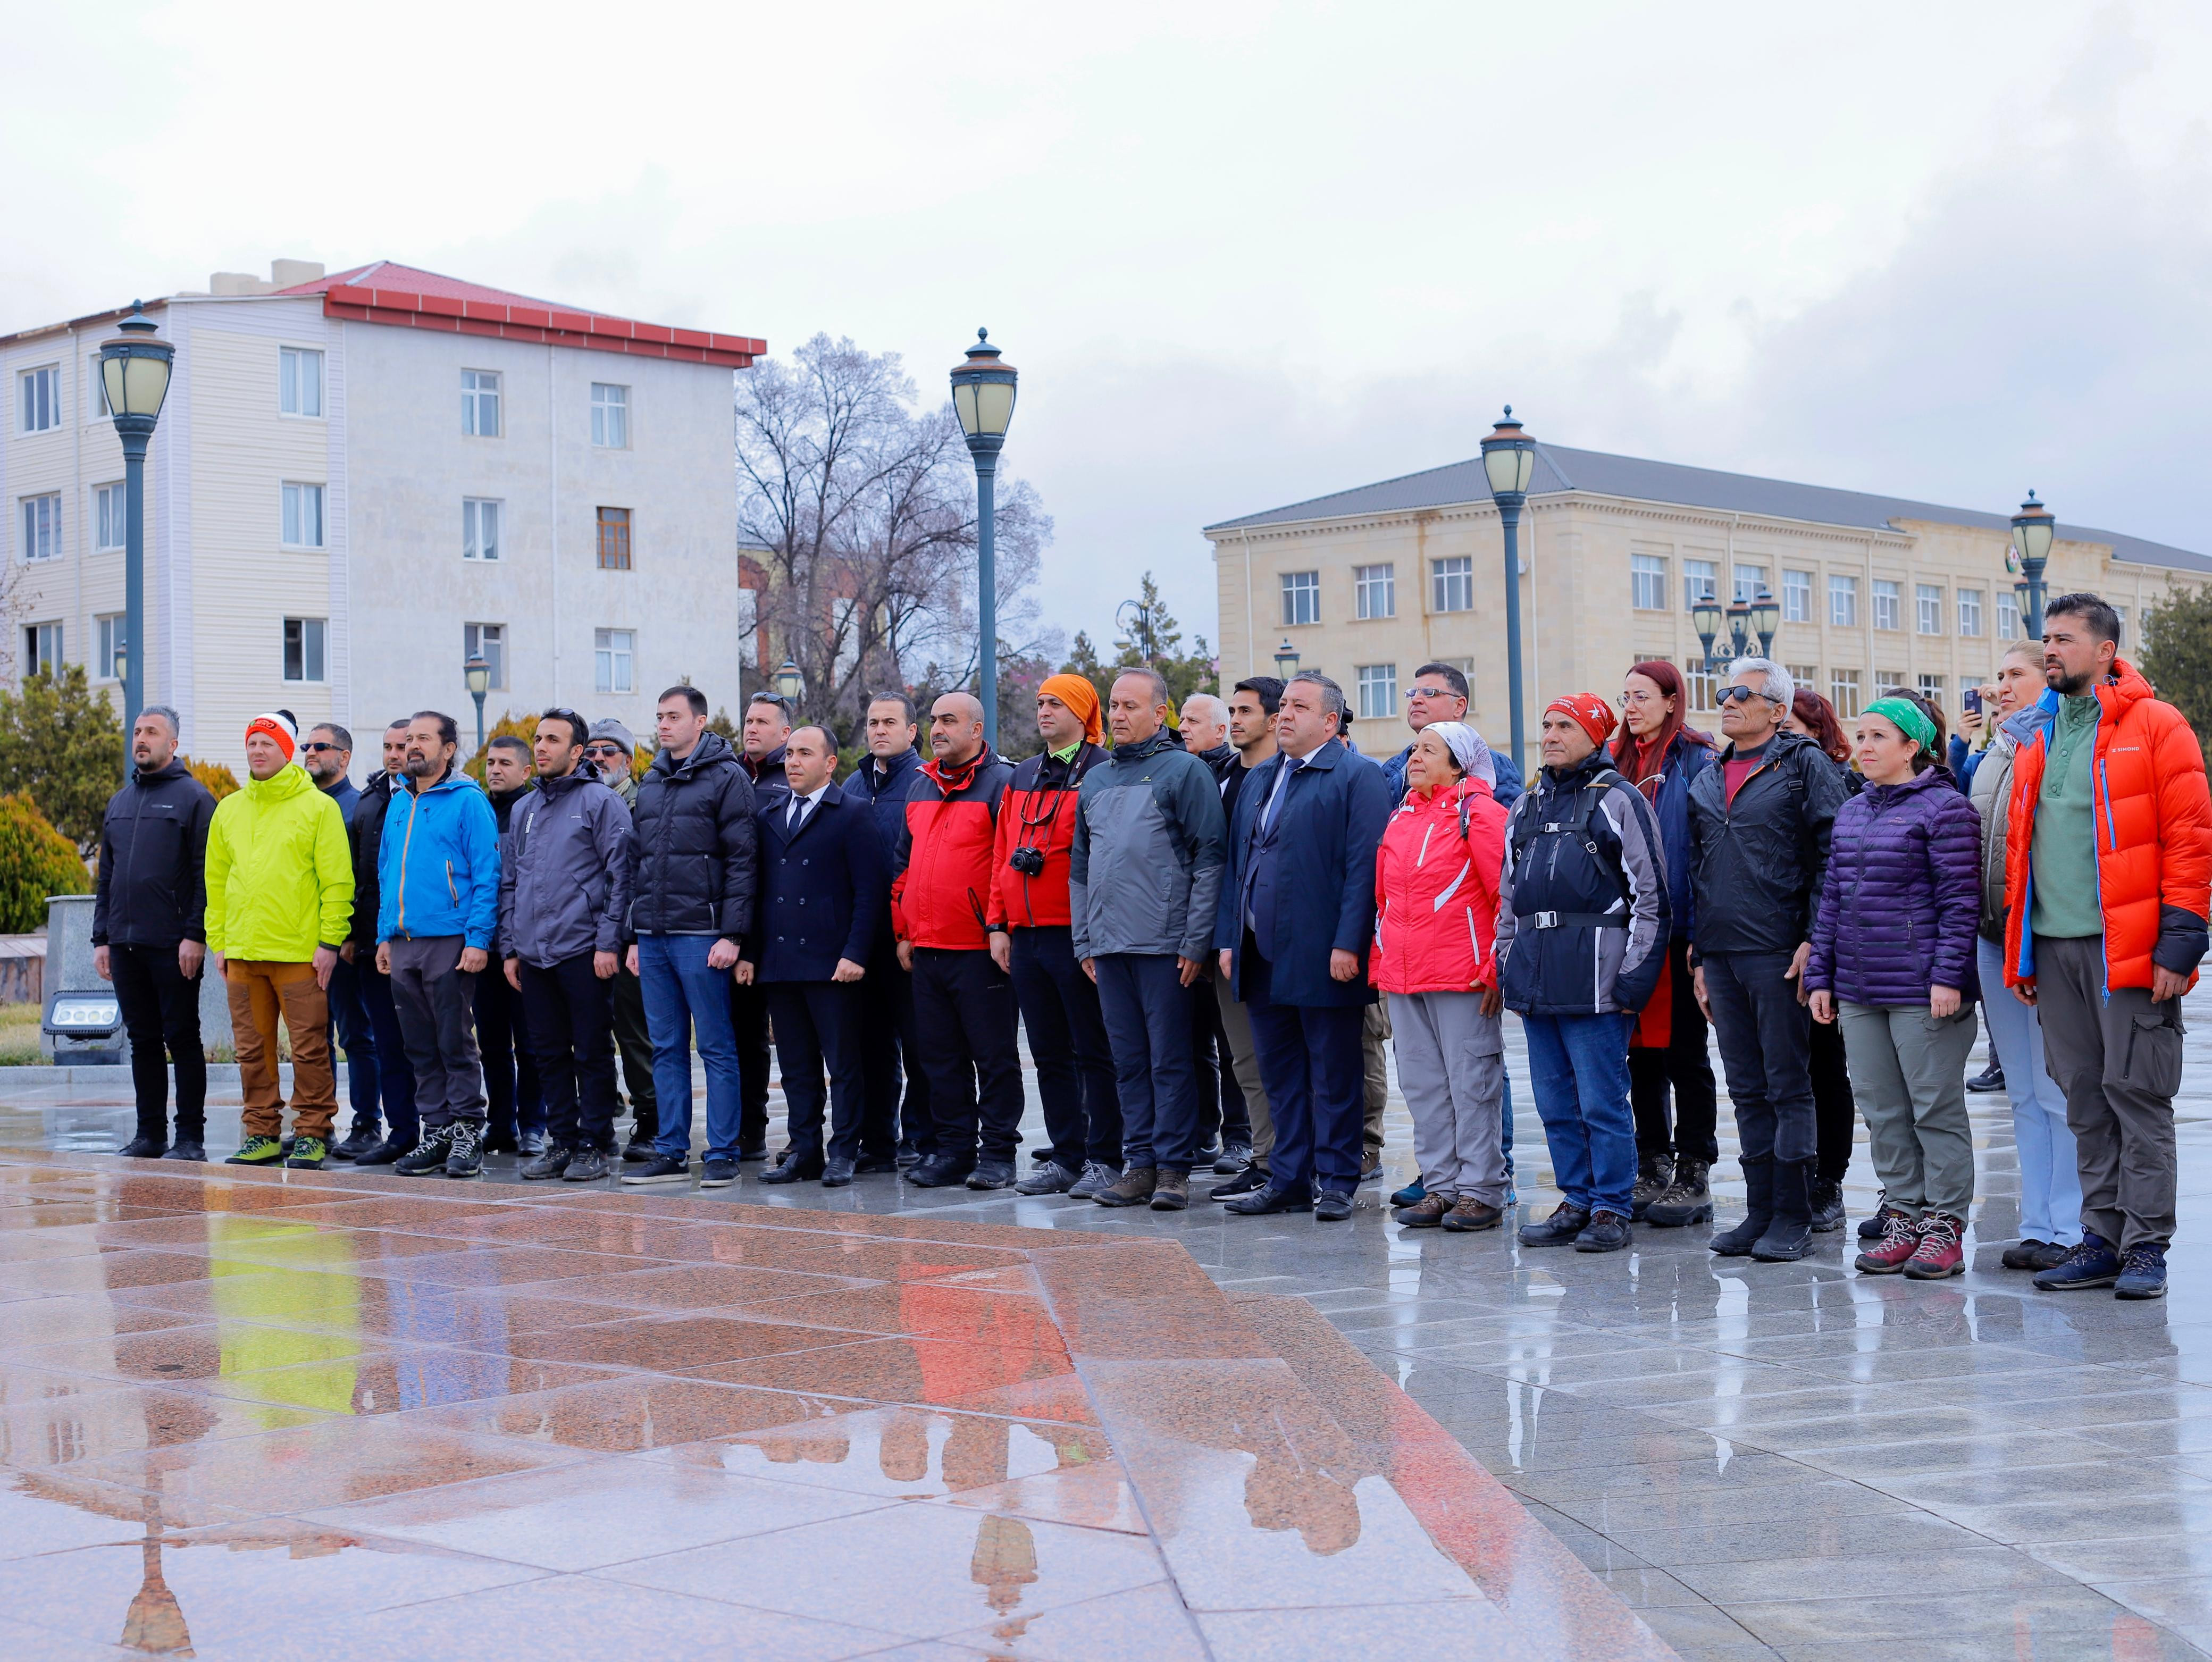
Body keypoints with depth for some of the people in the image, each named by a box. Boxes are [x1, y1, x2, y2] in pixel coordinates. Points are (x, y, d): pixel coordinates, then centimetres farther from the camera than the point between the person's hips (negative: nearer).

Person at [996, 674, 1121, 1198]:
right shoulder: (1022, 778, 16)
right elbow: (1003, 855, 18)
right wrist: (1001, 924, 11)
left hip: (1077, 936, -7)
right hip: (1026, 937, 7)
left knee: (1094, 1053, -1)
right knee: (1049, 1055, 11)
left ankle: (1103, 1159, 5)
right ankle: (1065, 1157, 19)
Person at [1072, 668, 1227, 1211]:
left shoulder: (1185, 771, -2)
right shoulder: (1095, 780, 17)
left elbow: (1208, 860, -7)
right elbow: (1080, 867, 21)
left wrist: (1195, 941, -12)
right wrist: (1084, 941, 13)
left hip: (1166, 944, -6)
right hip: (1109, 947, 6)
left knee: (1171, 1060, -3)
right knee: (1129, 1060, 8)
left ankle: (1173, 1167, 2)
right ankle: (1139, 1163, 13)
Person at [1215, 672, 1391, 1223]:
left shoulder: (1357, 776, -6)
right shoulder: (1258, 779, 17)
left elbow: (1364, 866, -13)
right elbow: (1237, 862, 19)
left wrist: (1348, 945, -19)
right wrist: (1228, 939, 12)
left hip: (1323, 958, -7)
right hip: (1264, 959, 7)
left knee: (1333, 1075, 2)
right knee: (1279, 1074, 11)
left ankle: (1335, 1182, 10)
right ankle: (1289, 1180, 19)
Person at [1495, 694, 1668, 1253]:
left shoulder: (1618, 800, -3)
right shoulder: (1527, 808, 18)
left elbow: (1650, 895, -6)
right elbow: (1509, 896, 23)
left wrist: (1634, 977, -11)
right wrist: (1507, 966, 15)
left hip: (1595, 980, -7)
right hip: (1536, 980, 7)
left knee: (1601, 1102, -4)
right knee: (1556, 1103, 10)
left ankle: (1611, 1210, 5)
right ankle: (1576, 1201, 20)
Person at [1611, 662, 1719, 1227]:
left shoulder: (1695, 761, -5)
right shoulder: (1618, 762, 14)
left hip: (1679, 927, -6)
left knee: (1684, 1050, 0)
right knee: (1642, 1049, 10)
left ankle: (1694, 1175, 7)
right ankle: (1652, 1167, 18)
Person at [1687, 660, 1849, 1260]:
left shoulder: (1804, 766, -1)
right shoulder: (1707, 781, 17)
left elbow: (1831, 857, -7)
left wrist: (1814, 940, -15)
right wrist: (1698, 956, 16)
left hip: (1779, 954, -6)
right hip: (1721, 956, 6)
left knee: (1789, 1086, -2)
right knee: (1747, 1090, 9)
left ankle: (1793, 1216, 3)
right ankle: (1760, 1211, 15)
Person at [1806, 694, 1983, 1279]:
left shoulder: (1944, 808, -7)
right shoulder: (1850, 813, 15)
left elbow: (1960, 901, -11)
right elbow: (1831, 899, 17)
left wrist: (1948, 976, -17)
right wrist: (1820, 976, 13)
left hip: (1921, 991, -7)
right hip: (1858, 990, 7)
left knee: (1936, 1109, 1)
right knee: (1883, 1113, 10)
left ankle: (1944, 1227, 8)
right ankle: (1902, 1219, 19)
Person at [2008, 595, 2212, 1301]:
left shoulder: (2155, 727, -2)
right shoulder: (2036, 741, 16)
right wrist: (2019, 946, 14)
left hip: (2128, 947, -6)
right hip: (2055, 947, 6)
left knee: (2136, 1091, -2)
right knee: (2085, 1099, 9)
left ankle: (2146, 1247, 4)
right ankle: (2103, 1239, 16)